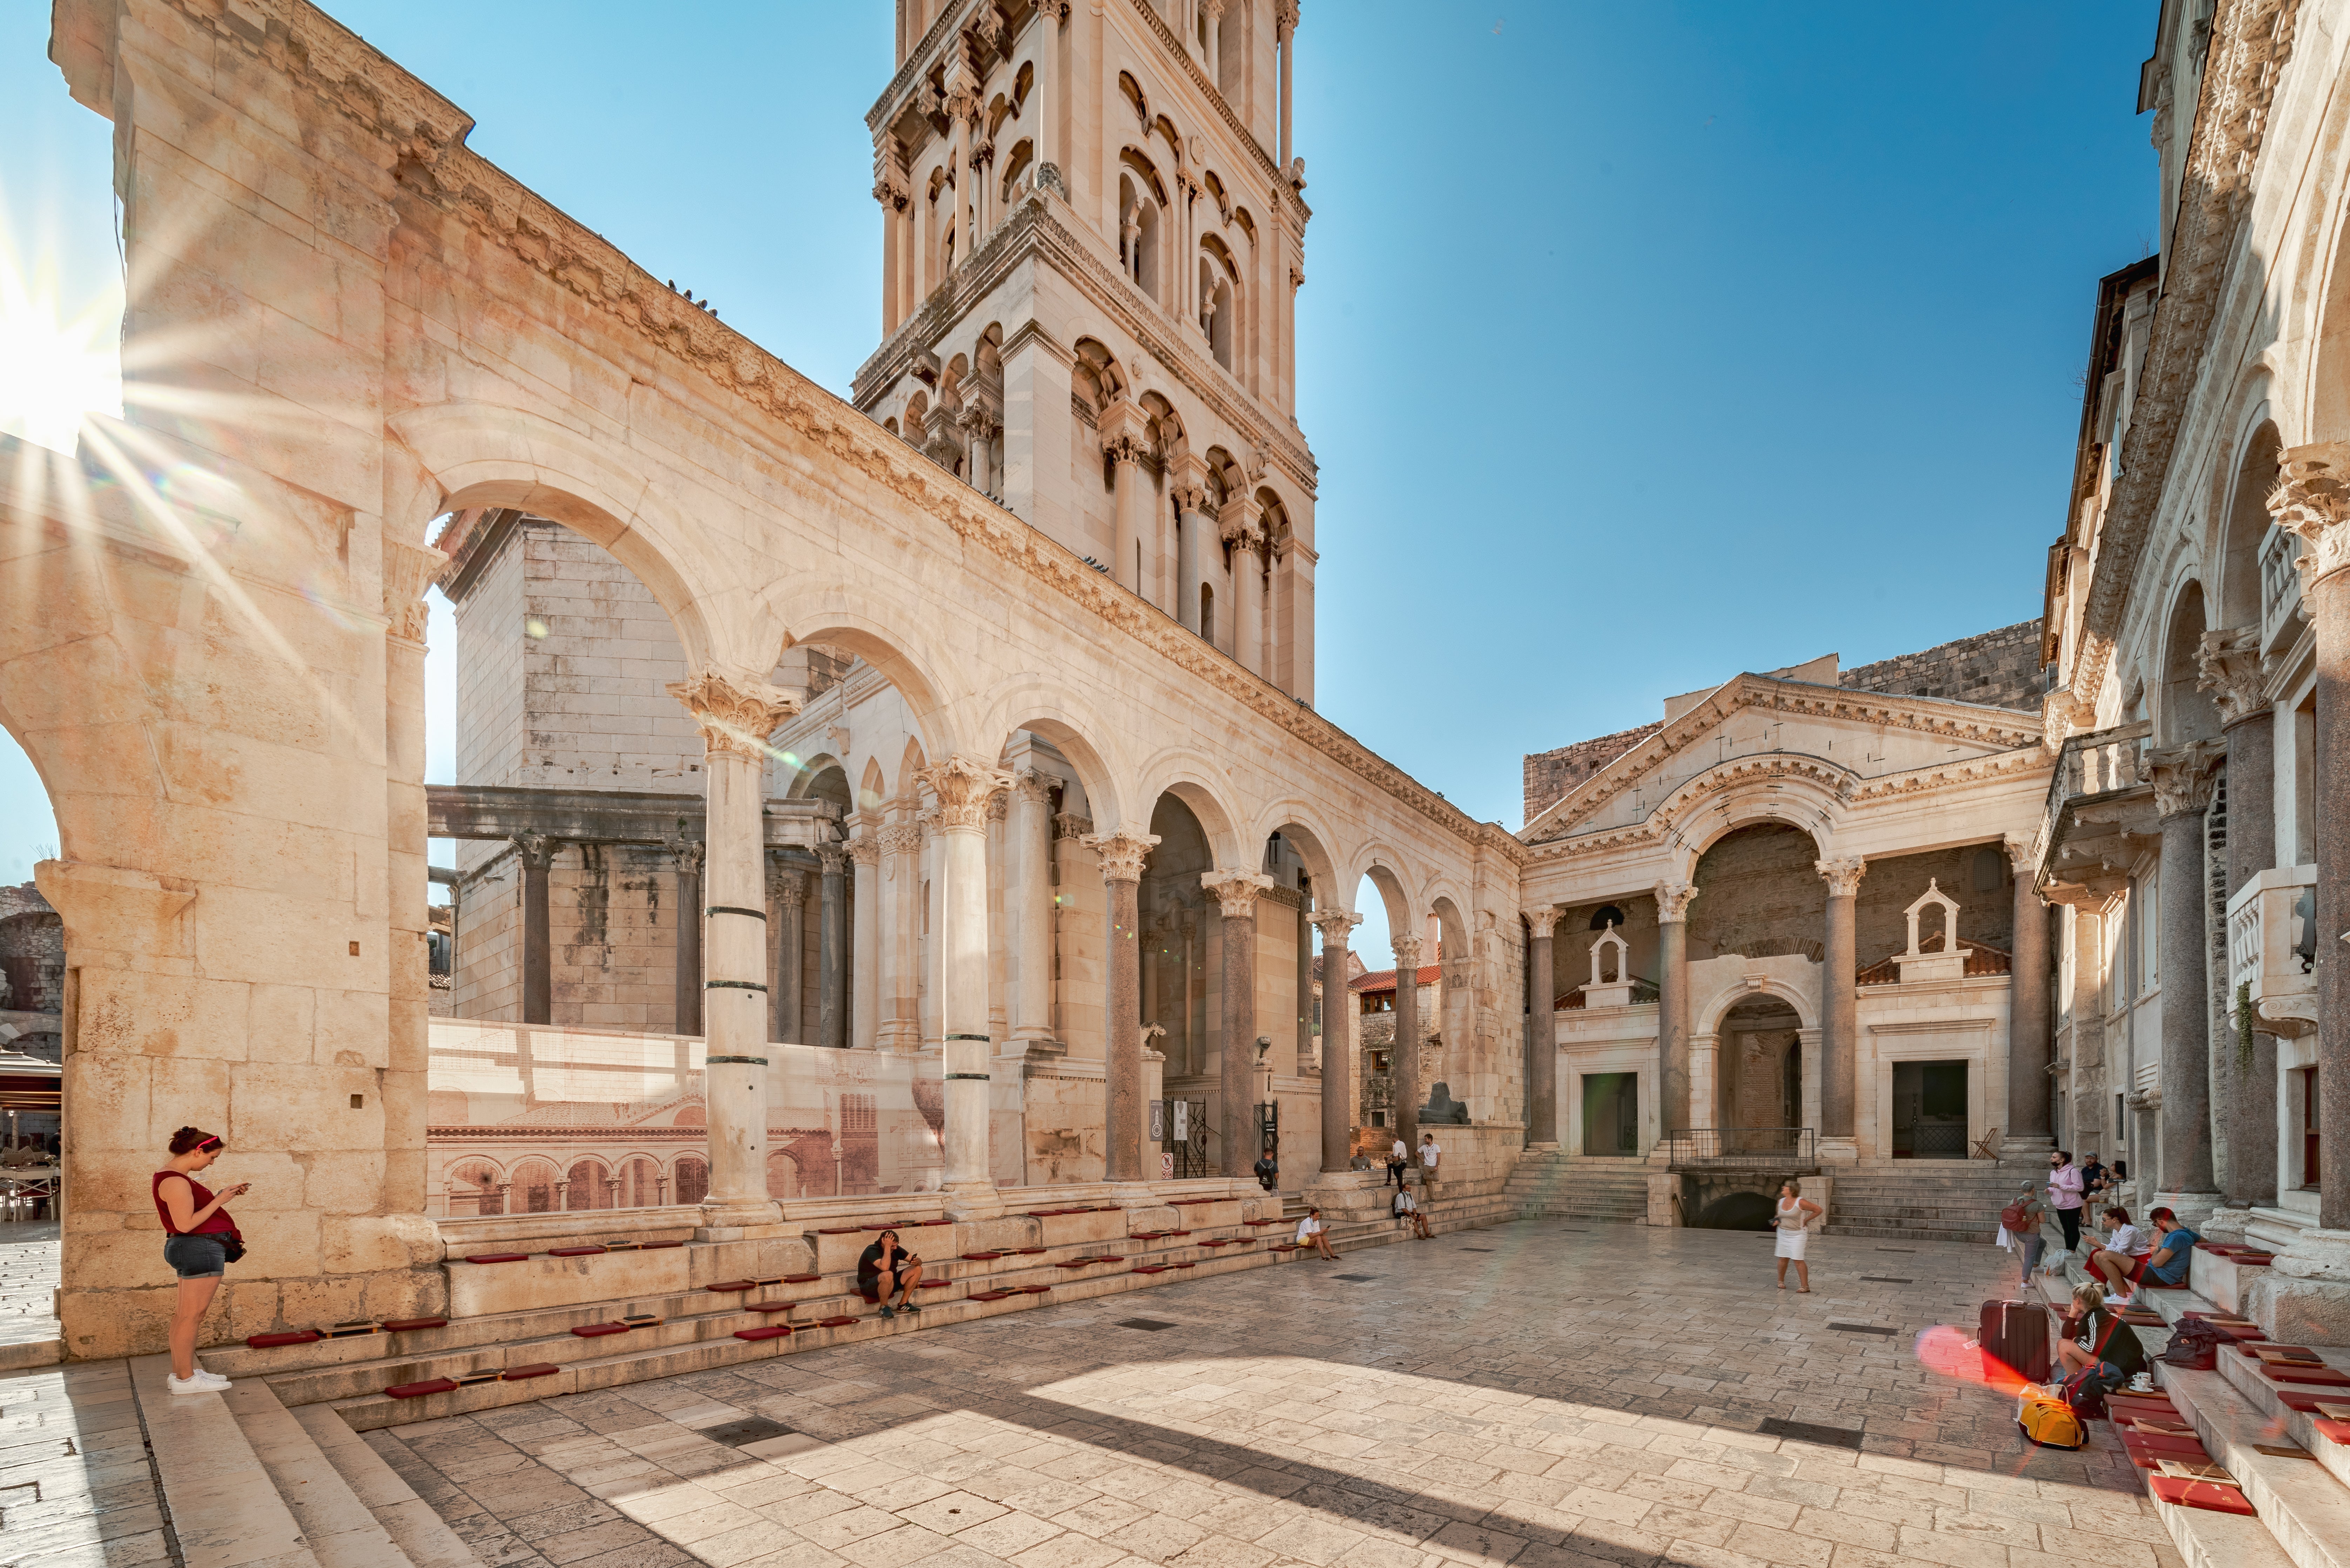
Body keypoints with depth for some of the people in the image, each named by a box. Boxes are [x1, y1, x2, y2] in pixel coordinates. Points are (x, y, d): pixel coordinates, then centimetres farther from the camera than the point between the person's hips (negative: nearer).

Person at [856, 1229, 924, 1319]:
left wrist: (917, 1261, -21)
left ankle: (903, 1304, -1)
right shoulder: (872, 1251, -21)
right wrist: (887, 1247, -34)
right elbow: (885, 1267, -40)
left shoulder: (895, 1249, 0)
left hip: (890, 1283, 8)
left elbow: (919, 1261, 3)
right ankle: (884, 1307, -18)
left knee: (917, 1270, -8)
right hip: (869, 1286, -8)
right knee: (888, 1275, -41)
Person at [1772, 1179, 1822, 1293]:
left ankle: (1805, 1286, -1)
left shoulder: (1801, 1202, -16)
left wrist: (1806, 1220, -7)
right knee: (1783, 1258, 10)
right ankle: (1781, 1281, 26)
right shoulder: (1781, 1201, 4)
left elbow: (1819, 1210, -10)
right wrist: (1776, 1221, 0)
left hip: (1797, 1234, -6)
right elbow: (1778, 1214, 22)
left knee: (1798, 1260, -9)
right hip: (1783, 1233, 6)